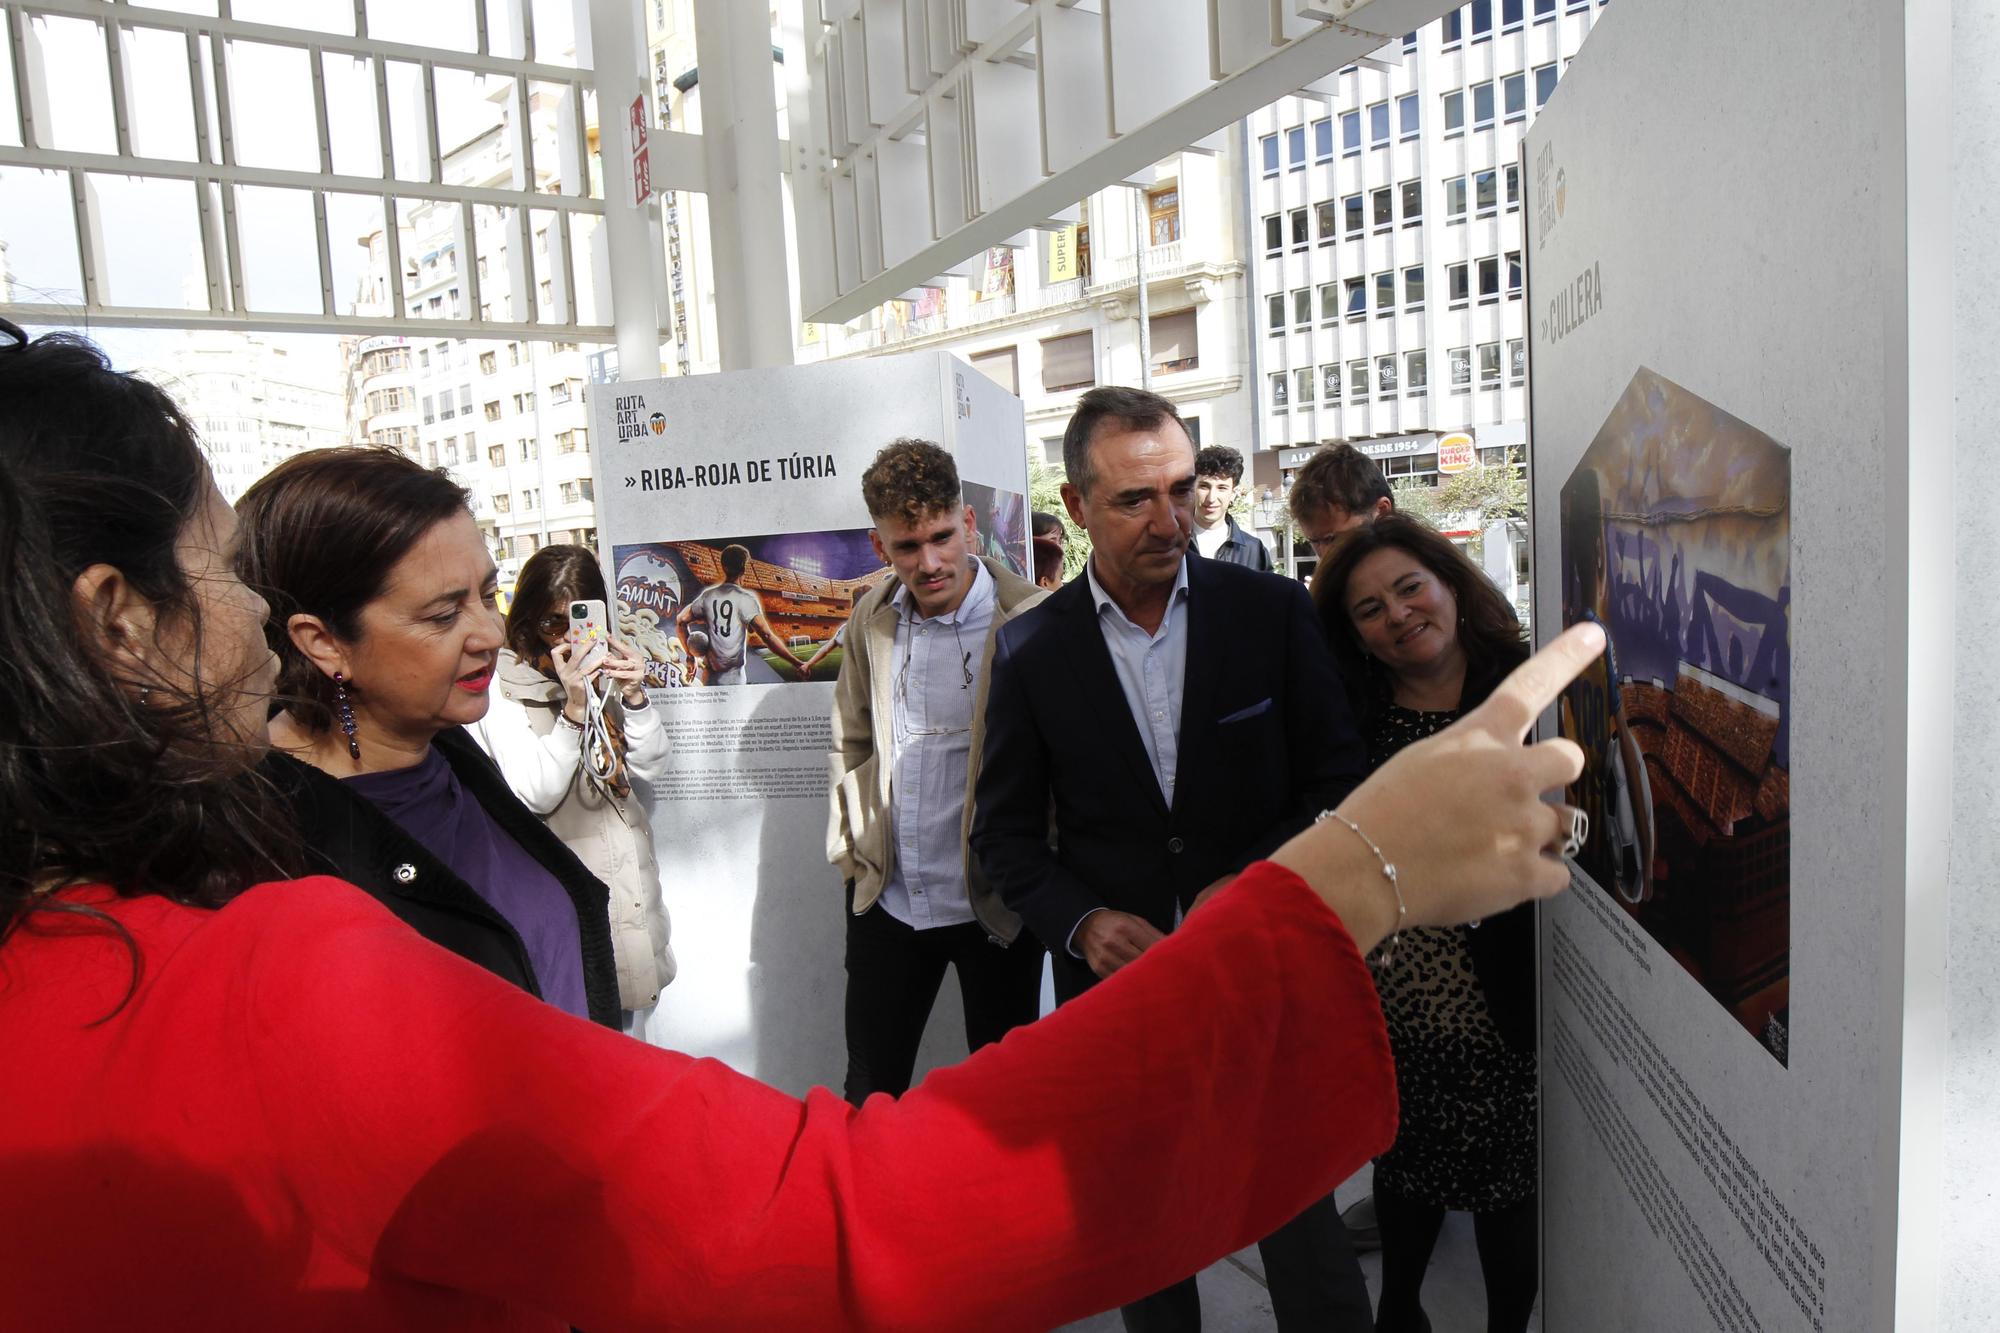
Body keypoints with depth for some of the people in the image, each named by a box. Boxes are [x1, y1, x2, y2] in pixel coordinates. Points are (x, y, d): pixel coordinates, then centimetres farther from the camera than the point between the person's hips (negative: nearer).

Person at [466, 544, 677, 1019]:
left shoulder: (602, 672, 5)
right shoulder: (502, 686, -12)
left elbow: (651, 767, 0)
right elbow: (537, 794, -19)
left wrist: (634, 696, -15)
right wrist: (573, 709, -29)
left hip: (628, 873, 6)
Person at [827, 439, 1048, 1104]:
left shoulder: (1029, 620, -15)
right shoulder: (873, 617, 2)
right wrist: (851, 845, 8)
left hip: (995, 904, -4)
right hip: (887, 900, 4)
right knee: (868, 1088, 19)